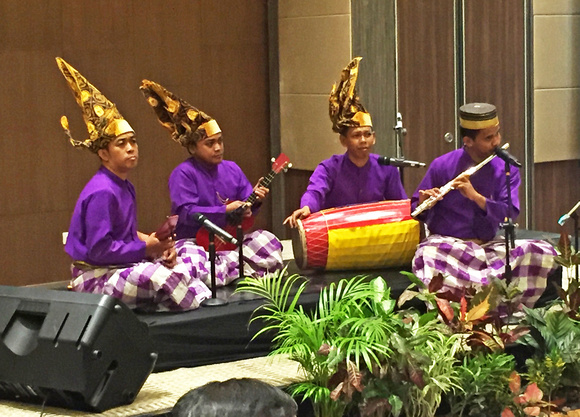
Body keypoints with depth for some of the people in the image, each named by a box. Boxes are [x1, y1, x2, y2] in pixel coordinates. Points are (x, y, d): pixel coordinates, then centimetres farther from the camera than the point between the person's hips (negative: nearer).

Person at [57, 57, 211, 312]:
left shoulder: (125, 187, 13)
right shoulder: (101, 193, -18)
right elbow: (99, 250, -23)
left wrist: (156, 246, -4)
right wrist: (146, 249, -17)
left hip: (122, 267, 10)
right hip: (94, 278, -10)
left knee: (185, 268, -4)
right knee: (164, 277, -29)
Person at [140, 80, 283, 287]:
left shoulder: (231, 169, 10)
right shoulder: (183, 173, -9)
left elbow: (244, 208, 10)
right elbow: (186, 212, -19)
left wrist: (255, 200, -14)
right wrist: (226, 210, -20)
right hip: (195, 240, -5)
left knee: (267, 240, -14)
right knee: (192, 258, -38)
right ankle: (246, 268, -25)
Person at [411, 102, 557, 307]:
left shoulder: (506, 169, 4)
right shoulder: (441, 166, -1)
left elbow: (510, 214, -8)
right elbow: (417, 213, 4)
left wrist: (476, 196, -22)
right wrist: (423, 202, -20)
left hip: (488, 245, 3)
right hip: (446, 243, -3)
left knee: (543, 252, -21)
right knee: (428, 254, -39)